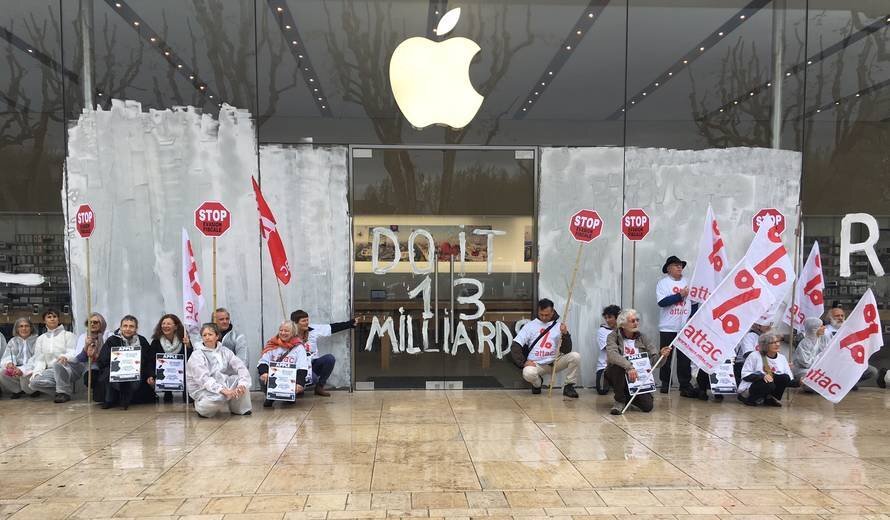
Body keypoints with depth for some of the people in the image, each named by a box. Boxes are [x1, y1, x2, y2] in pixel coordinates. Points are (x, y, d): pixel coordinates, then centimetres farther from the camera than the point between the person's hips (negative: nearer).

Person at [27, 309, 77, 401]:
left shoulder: (68, 335, 7)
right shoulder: (41, 339, 18)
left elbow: (73, 352, -6)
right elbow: (39, 359, 12)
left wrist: (65, 357, -31)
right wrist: (36, 373, -8)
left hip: (67, 368, -4)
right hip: (51, 371, 4)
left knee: (59, 363, -38)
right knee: (34, 382, -26)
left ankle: (64, 392, -20)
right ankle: (62, 390, -7)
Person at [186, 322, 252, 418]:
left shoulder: (225, 352, 5)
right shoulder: (196, 356, -10)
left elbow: (241, 367, -8)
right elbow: (204, 379, -24)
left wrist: (242, 384, -28)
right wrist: (223, 390, -37)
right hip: (203, 390, -5)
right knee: (220, 397, -36)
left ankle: (238, 409, 1)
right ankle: (201, 407, -3)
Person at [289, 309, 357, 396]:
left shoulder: (313, 331, 0)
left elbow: (334, 327, -2)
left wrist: (351, 323, -5)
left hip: (313, 364, 5)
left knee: (330, 358, -22)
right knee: (313, 378, -35)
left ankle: (319, 387, -6)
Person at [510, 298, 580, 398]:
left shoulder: (559, 326, 3)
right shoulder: (530, 325, 1)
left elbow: (566, 351, -3)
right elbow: (515, 346, -3)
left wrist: (565, 334, -19)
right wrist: (523, 362, -15)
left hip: (555, 362, 1)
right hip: (536, 364, -1)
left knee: (575, 356, -23)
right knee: (528, 373, -35)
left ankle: (569, 387, -4)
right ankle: (537, 383, 4)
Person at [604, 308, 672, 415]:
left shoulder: (642, 337, 2)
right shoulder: (613, 336, -8)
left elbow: (655, 359, -6)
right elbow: (611, 354, -28)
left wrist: (662, 355, -30)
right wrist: (629, 367, -43)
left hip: (637, 377, 3)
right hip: (617, 375, -3)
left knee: (648, 406, -16)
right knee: (618, 366, -36)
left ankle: (628, 397, 19)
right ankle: (619, 401, -14)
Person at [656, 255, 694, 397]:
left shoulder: (687, 282, 10)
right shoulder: (663, 283, -2)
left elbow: (694, 302, 16)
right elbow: (661, 302, -16)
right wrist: (680, 295, -14)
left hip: (685, 327, 3)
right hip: (668, 327, -3)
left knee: (685, 358, 0)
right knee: (666, 357, 6)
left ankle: (685, 385, 3)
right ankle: (665, 384, 17)